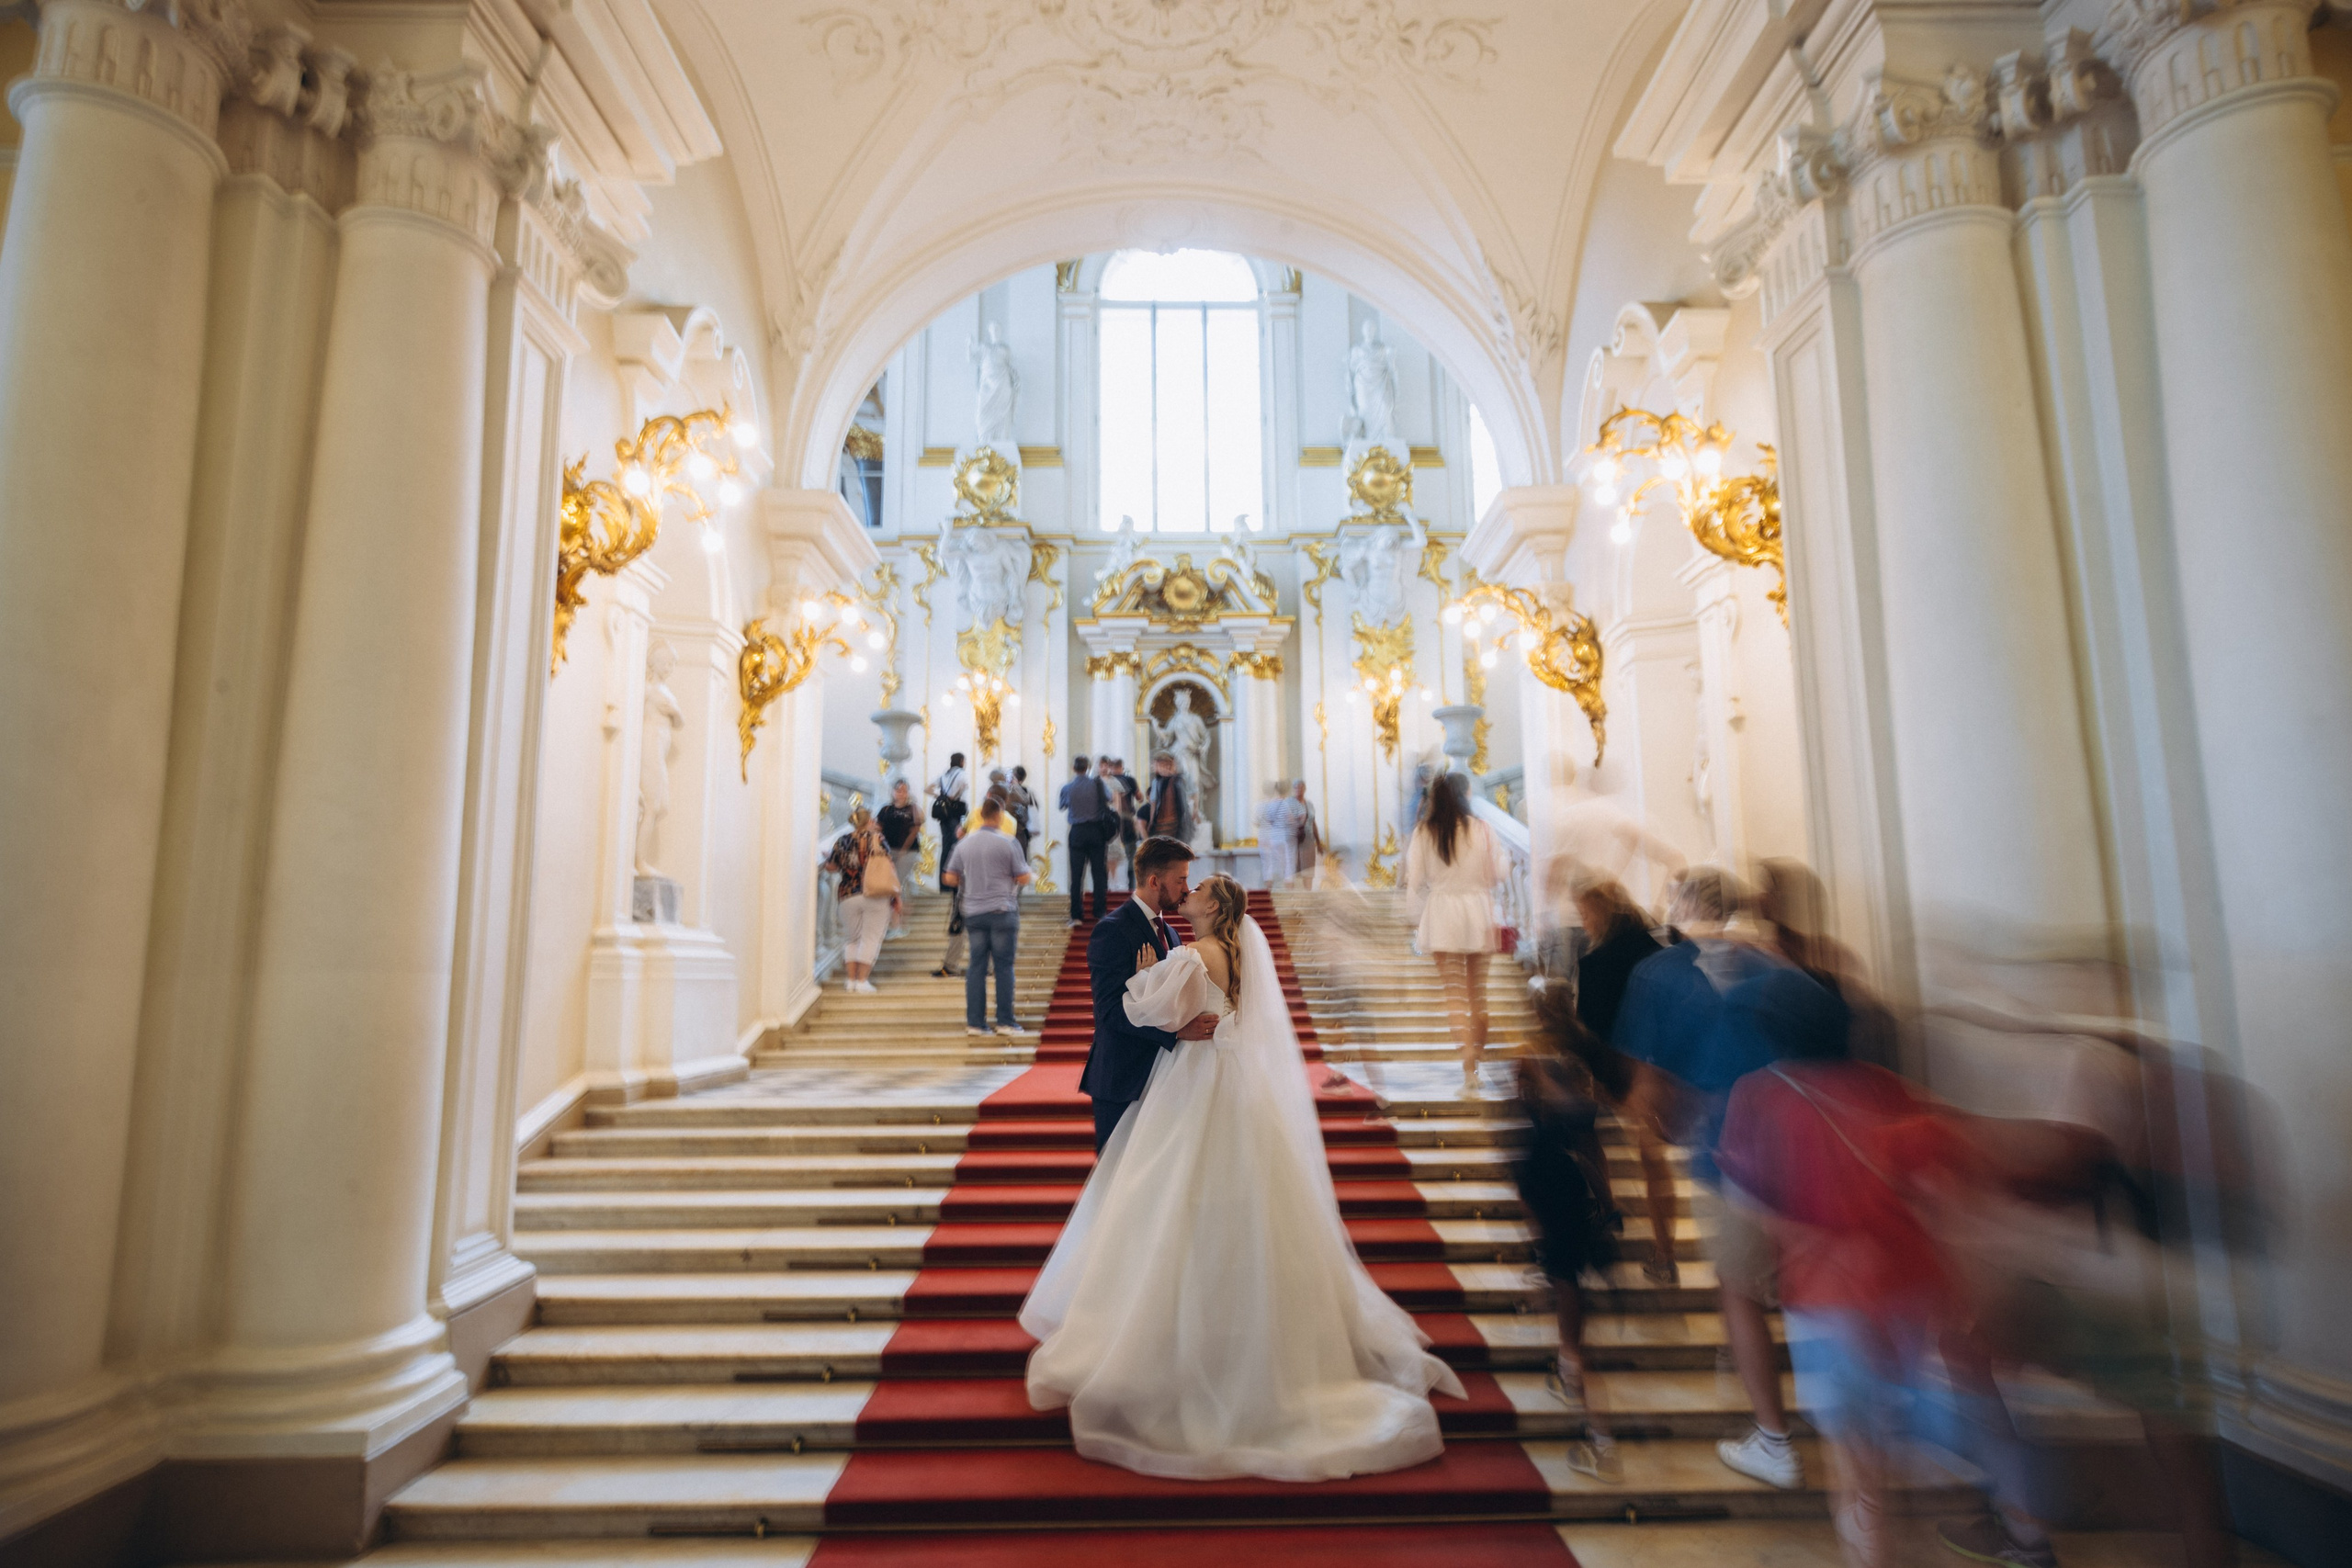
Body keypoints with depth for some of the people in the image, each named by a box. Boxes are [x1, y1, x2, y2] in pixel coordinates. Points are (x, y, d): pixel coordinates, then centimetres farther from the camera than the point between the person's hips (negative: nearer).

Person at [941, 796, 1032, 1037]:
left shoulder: (965, 843, 5)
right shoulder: (1008, 843, -8)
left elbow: (950, 878, 8)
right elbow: (1023, 879, -5)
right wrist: (1026, 869, 16)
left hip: (973, 913, 4)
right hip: (1002, 911, -4)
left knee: (976, 966, 8)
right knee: (1004, 966, 2)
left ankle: (974, 1022, 8)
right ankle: (1005, 1022, 4)